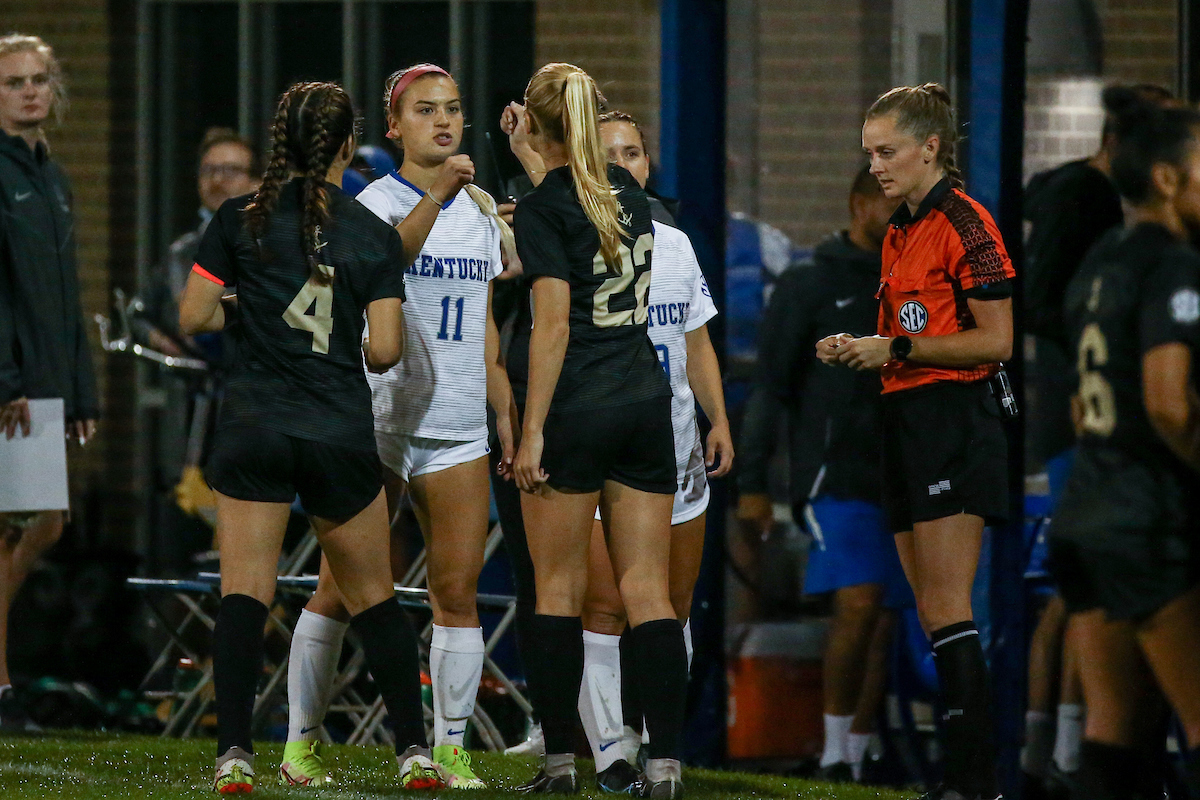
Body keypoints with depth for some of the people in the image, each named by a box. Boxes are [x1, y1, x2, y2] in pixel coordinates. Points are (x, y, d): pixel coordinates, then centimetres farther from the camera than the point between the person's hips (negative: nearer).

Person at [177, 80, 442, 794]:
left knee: (244, 594, 0)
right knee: (373, 597, 13)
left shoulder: (240, 220, 0)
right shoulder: (375, 235, 0)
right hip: (343, 435, 0)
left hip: (254, 431, 0)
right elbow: (385, 349, -5)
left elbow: (193, 317, 1)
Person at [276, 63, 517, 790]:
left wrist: (509, 421, 16)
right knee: (340, 591, -1)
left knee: (458, 591, -1)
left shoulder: (481, 211, 14)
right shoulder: (375, 204, -4)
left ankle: (451, 749, 2)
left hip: (459, 426, 5)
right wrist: (434, 197, -42)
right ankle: (301, 743, 8)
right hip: (378, 421, -4)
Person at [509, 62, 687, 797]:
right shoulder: (627, 192, 10)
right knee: (649, 590, 2)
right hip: (648, 400, 5)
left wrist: (531, 431, -14)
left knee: (560, 588, 4)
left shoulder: (544, 210, -9)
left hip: (576, 406, -5)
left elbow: (553, 327, -15)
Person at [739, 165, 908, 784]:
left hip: (899, 483, 5)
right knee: (858, 601, -20)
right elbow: (769, 386, -1)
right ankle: (834, 752, -12)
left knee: (882, 623, 2)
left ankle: (856, 758, 8)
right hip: (833, 473, -5)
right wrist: (751, 483, -6)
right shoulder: (809, 285, 1)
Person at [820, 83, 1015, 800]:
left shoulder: (965, 224, -10)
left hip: (955, 418, -10)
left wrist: (898, 349, -13)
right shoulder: (899, 233, 18)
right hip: (907, 420, 10)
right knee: (932, 610, 8)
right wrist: (858, 352, 8)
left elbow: (995, 341, -15)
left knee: (945, 608, -13)